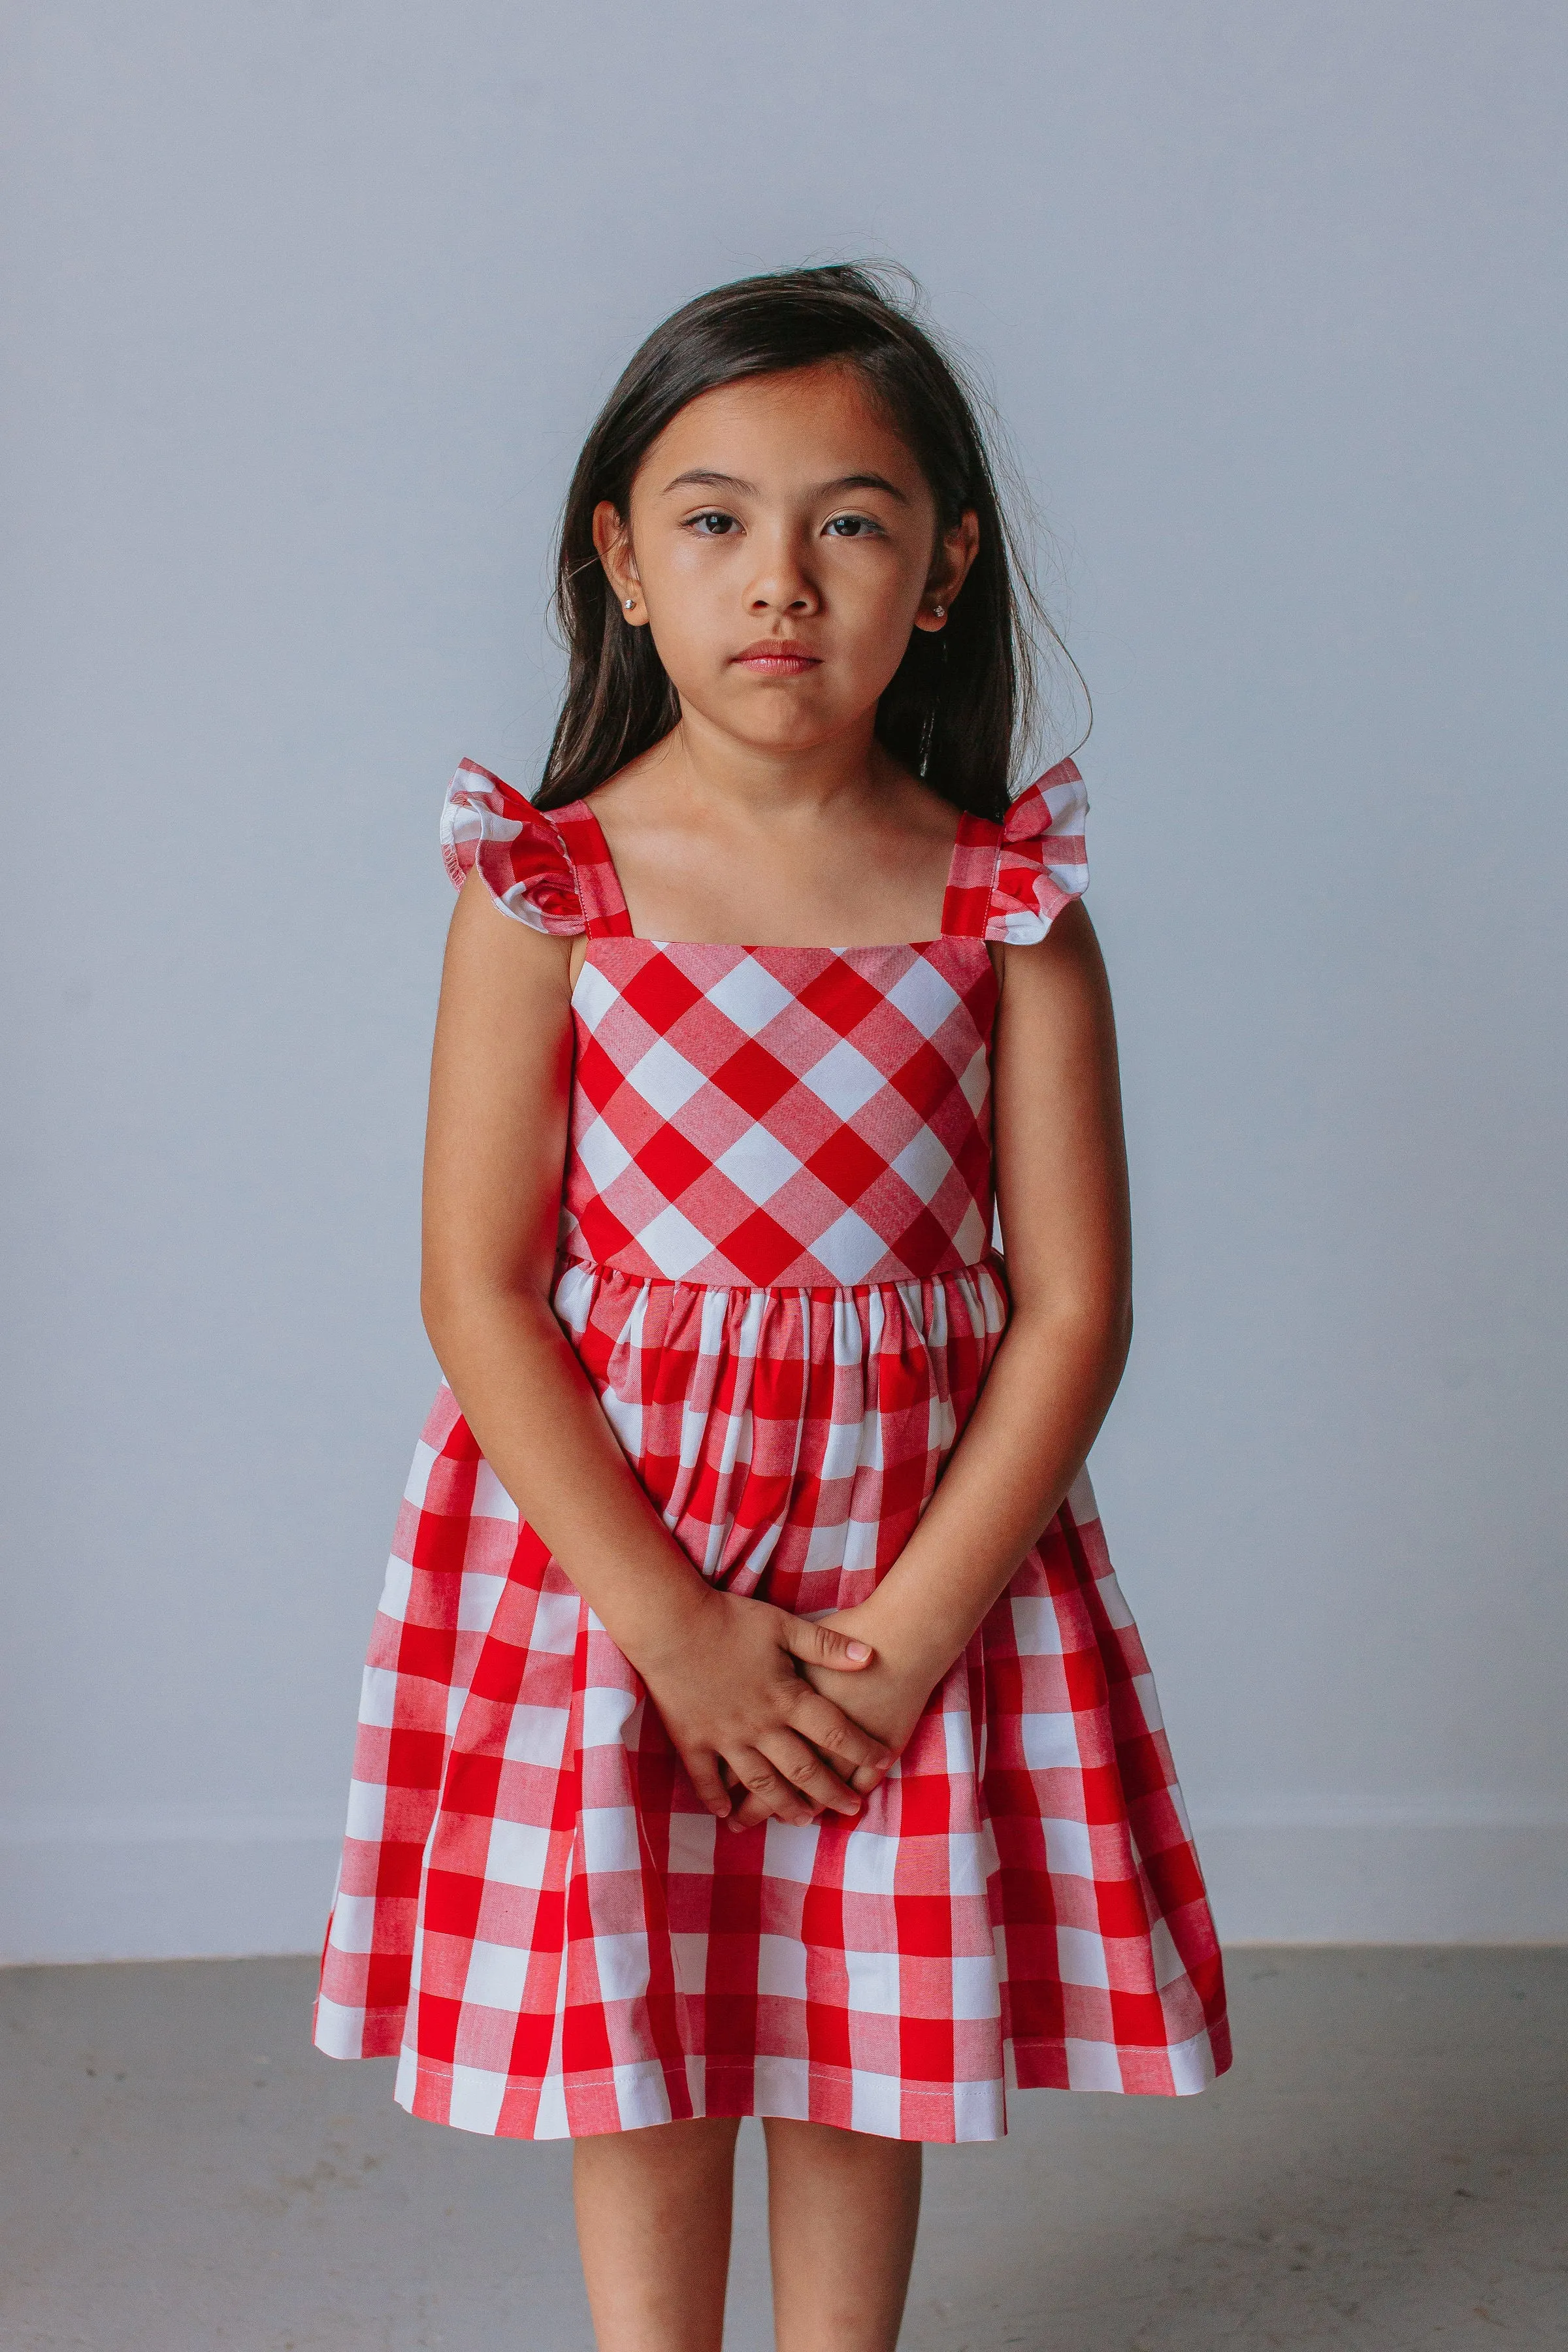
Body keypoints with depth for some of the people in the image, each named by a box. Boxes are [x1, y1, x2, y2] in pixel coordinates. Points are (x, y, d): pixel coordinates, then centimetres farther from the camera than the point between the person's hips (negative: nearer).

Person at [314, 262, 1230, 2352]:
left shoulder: (1009, 908, -5)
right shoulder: (545, 894, -7)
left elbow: (1073, 1307, -5)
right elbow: (480, 1292, -10)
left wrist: (914, 1629, -13)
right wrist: (678, 1631, -15)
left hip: (924, 1550, 1)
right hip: (601, 1539, 0)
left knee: (865, 2054, 14)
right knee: (628, 2037, 13)